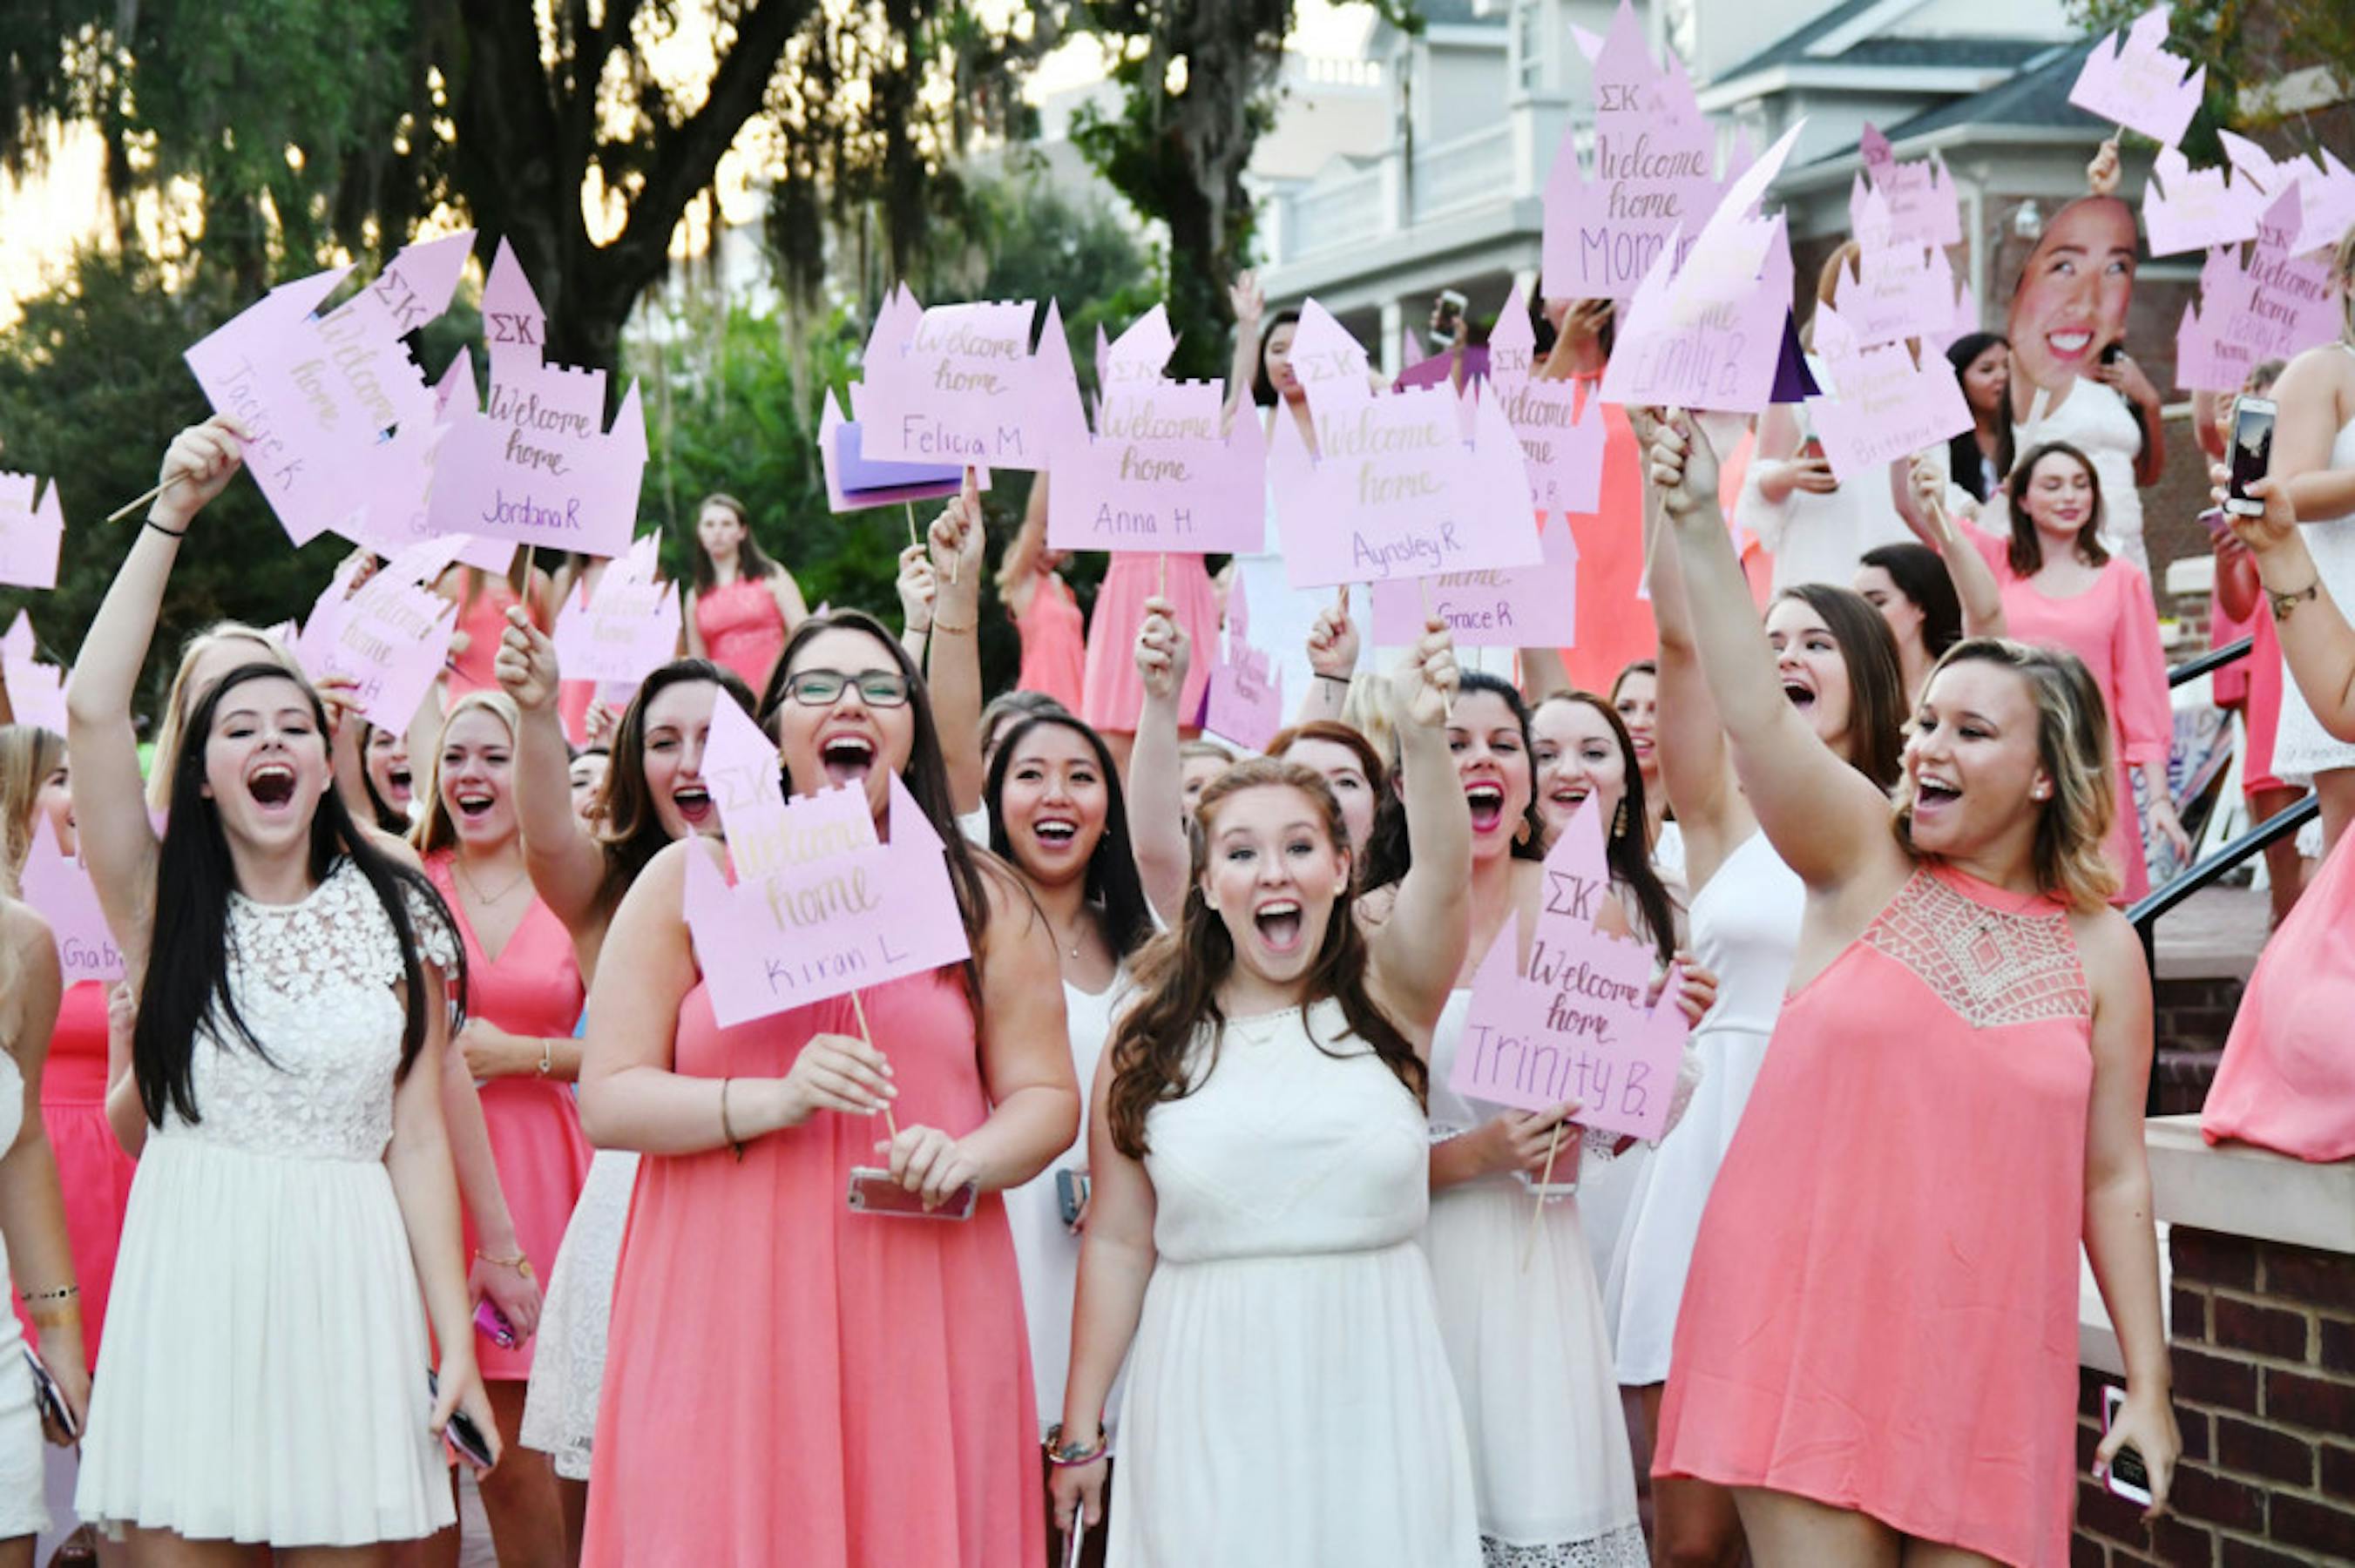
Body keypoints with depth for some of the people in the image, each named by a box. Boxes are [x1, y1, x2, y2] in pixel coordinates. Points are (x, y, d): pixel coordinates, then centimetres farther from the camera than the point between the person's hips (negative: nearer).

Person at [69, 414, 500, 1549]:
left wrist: (455, 1341, -3)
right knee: (178, 1538, -1)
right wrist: (172, 515, -8)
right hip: (191, 1281, 0)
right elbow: (93, 705, -7)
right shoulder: (163, 910, 6)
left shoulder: (395, 919, 7)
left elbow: (417, 1137, 3)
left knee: (344, 1534, 2)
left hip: (344, 1284, 0)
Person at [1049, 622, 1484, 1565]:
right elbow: (1118, 1241, 5)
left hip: (1370, 1386, 0)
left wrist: (1422, 738, -35)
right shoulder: (1149, 1041, 3)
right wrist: (1079, 1430, 4)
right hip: (1209, 1399, 0)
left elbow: (1443, 877, -17)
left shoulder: (1387, 1000, 2)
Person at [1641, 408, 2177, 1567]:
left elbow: (2112, 1178, 8)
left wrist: (2148, 1384, 4)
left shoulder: (2100, 949, 6)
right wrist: (1699, 524, -27)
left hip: (1982, 1354, 2)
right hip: (1808, 1326, -2)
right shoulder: (1864, 862, 2)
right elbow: (1756, 715, -15)